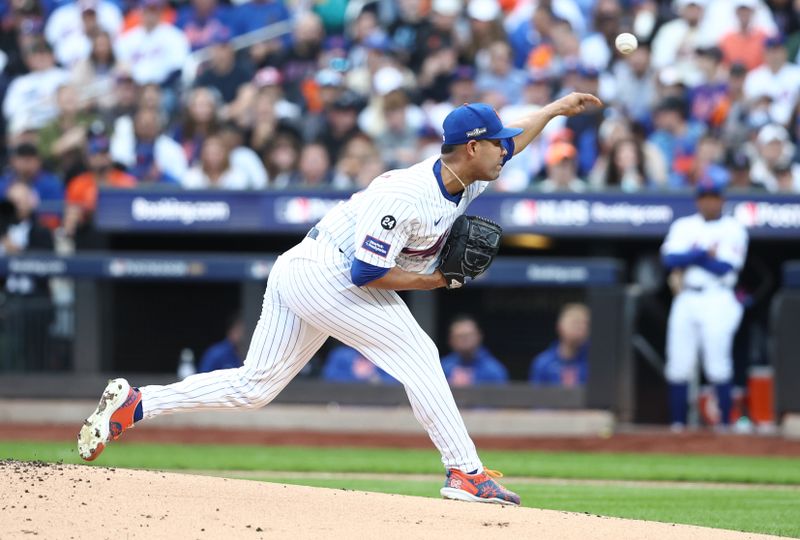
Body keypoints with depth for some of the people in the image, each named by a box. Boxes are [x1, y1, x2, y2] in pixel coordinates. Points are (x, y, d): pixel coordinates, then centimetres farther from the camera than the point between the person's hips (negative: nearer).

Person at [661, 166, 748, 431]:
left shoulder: (733, 229, 3)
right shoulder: (683, 226, 14)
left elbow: (726, 267, -10)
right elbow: (669, 258, -3)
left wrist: (687, 258, -5)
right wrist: (705, 253, -12)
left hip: (717, 300, -4)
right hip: (685, 300, 4)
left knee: (718, 367, -10)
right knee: (678, 367, 0)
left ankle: (725, 425, -6)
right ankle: (677, 426, 6)